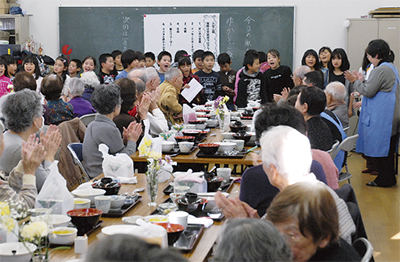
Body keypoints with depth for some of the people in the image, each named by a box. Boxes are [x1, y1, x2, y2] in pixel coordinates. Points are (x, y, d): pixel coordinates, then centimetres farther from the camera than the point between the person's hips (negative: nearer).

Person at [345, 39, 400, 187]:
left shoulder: (381, 70, -17)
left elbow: (368, 91, -17)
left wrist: (356, 81, -2)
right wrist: (361, 80, 18)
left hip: (382, 117, -10)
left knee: (381, 147, -3)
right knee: (388, 148, 14)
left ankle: (384, 180, 2)